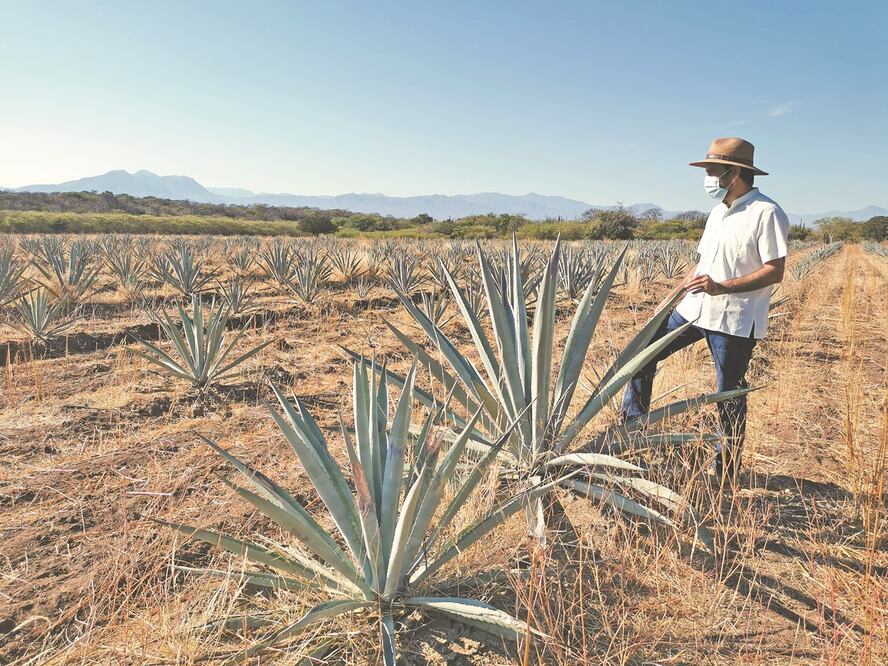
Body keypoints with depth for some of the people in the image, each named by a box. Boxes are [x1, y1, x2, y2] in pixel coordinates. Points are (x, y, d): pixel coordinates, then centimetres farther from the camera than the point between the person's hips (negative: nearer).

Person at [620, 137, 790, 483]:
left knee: (729, 395, 3)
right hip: (693, 309, 8)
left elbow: (774, 272, -16)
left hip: (734, 321, -8)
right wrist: (670, 297, 15)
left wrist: (722, 287, -26)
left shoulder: (766, 213, -12)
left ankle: (726, 471, 20)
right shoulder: (718, 212, 15)